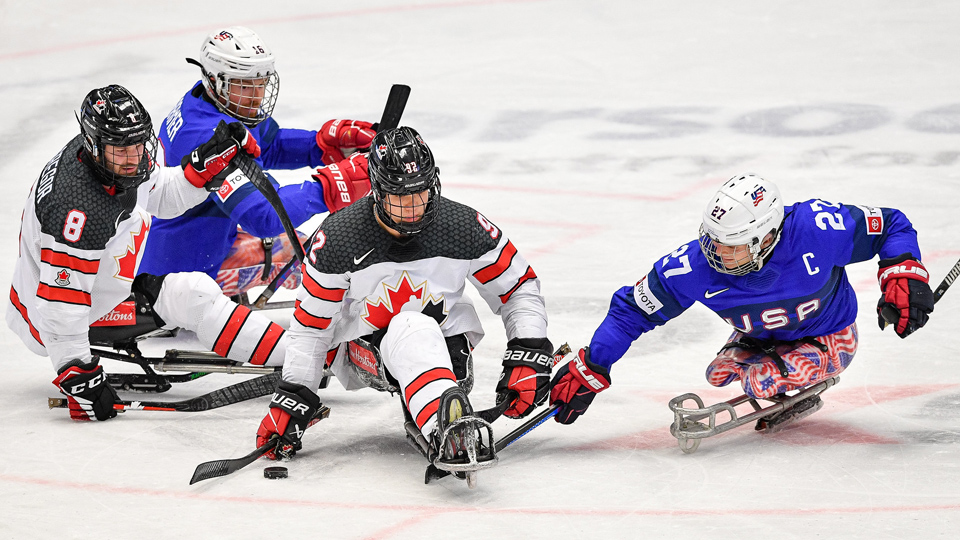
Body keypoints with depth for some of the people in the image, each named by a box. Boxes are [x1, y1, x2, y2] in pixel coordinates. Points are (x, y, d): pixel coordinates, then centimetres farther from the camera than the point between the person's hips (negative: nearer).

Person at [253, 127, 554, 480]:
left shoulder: (465, 228, -12)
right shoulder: (338, 239, -15)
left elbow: (519, 289, -2)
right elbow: (310, 325, -5)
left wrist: (529, 356, -14)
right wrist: (292, 398, -8)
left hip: (445, 345, 3)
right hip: (364, 351, -3)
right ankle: (448, 430, -61)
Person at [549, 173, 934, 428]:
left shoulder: (815, 229, -36)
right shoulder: (695, 266, -30)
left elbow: (890, 225, -19)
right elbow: (632, 310, -18)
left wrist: (904, 274, -34)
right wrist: (590, 370, -22)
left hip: (830, 341, -5)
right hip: (762, 338, 5)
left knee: (762, 381, -27)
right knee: (722, 373, -17)